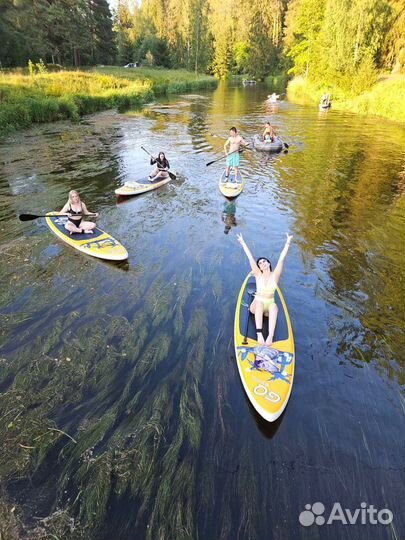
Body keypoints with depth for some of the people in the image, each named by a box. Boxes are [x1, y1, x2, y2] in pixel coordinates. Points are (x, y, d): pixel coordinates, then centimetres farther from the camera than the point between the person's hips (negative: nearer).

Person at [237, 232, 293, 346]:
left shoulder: (275, 275, -1)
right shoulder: (258, 275, -1)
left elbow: (281, 259, -12)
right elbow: (250, 258, -9)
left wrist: (287, 243, -22)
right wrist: (243, 243, -17)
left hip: (270, 306, 0)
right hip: (256, 306, 0)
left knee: (274, 306, -35)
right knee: (260, 302, -36)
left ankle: (270, 336, -49)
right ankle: (259, 334, -48)